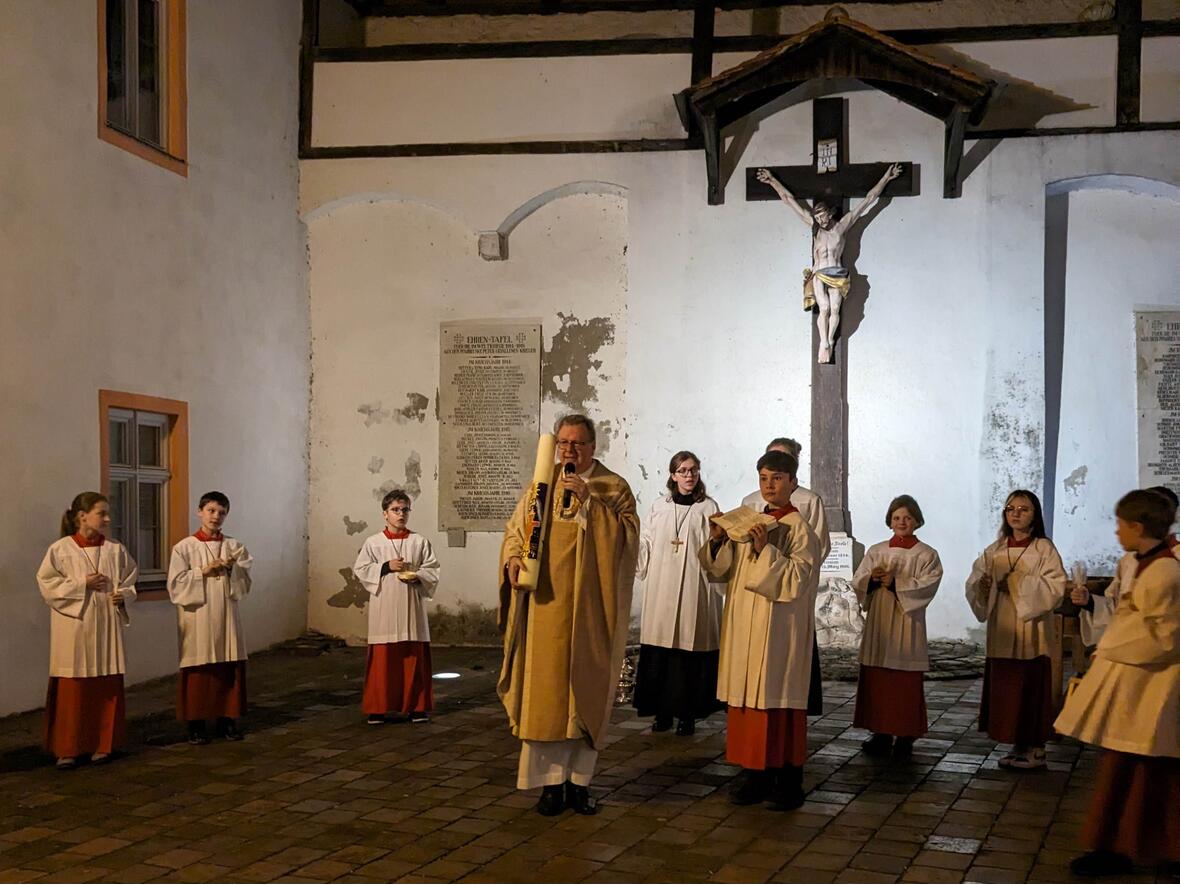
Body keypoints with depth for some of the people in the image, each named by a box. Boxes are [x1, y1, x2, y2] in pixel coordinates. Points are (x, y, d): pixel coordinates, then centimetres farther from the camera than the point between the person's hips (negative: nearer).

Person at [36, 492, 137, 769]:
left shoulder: (116, 550, 5)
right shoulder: (60, 549, -3)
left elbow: (131, 582, 12)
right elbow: (47, 583, -5)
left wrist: (124, 595, -9)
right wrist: (82, 585, -13)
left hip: (107, 627, 3)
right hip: (74, 628, -3)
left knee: (107, 689, 5)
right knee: (72, 690, -1)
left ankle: (103, 745, 16)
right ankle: (67, 749, 7)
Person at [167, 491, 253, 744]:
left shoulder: (235, 547, 7)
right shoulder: (185, 547, -2)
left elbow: (245, 584, 5)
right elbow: (176, 585, -7)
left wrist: (232, 569, -12)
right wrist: (203, 572, -14)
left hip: (226, 617, 3)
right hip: (197, 617, -3)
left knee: (229, 669, 4)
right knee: (198, 671, -1)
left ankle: (227, 719, 14)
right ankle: (196, 723, 8)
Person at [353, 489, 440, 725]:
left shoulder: (420, 542, 6)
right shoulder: (373, 542, 3)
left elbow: (432, 571, 6)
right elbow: (360, 569, 0)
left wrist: (416, 576, -13)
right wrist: (385, 567, -11)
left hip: (412, 608, 1)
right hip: (384, 608, -1)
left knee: (414, 658, 4)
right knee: (382, 659, -1)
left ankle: (416, 706, 12)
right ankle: (378, 707, 6)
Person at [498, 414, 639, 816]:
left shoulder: (613, 488, 3)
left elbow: (627, 534, -9)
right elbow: (516, 528, 11)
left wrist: (588, 501, -17)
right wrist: (513, 558, -9)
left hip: (590, 608, -2)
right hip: (546, 605, 2)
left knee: (586, 689, 2)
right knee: (545, 689, -1)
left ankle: (580, 779, 11)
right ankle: (552, 780, 5)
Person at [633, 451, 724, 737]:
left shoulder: (708, 507, 5)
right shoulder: (659, 507, 12)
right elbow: (645, 544, 11)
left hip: (694, 589, -2)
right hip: (661, 589, 3)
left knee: (689, 648, -2)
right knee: (659, 650, 1)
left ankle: (688, 714, 5)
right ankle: (662, 711, 10)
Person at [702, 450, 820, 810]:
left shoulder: (799, 529, -6)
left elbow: (799, 578, -14)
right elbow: (723, 569, 13)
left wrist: (766, 551, -23)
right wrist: (717, 541, -6)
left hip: (780, 628, -6)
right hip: (745, 625, 6)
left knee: (779, 700, -4)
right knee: (748, 697, 6)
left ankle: (787, 777, 3)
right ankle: (755, 771, 13)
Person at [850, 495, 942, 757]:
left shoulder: (926, 554, 2)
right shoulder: (876, 551, 12)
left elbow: (927, 586, -11)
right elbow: (857, 582, 8)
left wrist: (896, 583, -18)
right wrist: (872, 579, -13)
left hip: (908, 624, -3)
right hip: (878, 621, 3)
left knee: (906, 683, -3)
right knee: (876, 679, 3)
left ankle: (905, 735, 5)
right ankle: (881, 733, 11)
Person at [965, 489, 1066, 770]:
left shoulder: (1044, 549, -2)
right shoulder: (994, 551, 11)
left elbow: (1055, 587, -12)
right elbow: (973, 585, 7)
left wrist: (1018, 583, -17)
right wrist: (982, 586, -15)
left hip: (1031, 632, -4)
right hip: (1001, 631, 5)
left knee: (1031, 689, -3)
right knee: (1004, 690, 5)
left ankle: (1035, 749, 7)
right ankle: (1018, 746, 16)